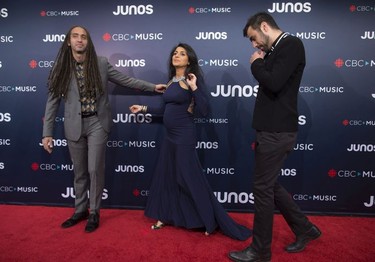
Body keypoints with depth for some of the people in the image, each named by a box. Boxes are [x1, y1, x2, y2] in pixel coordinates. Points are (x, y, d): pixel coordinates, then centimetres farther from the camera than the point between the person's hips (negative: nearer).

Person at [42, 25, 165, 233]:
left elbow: (126, 80, 7)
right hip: (74, 126, 2)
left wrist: (153, 87, 5)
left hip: (97, 123, -1)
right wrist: (47, 133, -1)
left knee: (94, 169, 0)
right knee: (79, 172, 12)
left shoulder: (101, 63, -1)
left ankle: (94, 213, 18)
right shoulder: (61, 68, 0)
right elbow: (52, 101, 1)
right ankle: (80, 210, 30)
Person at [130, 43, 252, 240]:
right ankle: (165, 217, 30)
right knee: (166, 176, 13)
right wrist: (143, 108, 18)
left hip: (184, 135, -8)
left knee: (190, 179, -1)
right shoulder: (171, 81, 12)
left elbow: (203, 111, -17)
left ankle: (211, 222, 14)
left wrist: (194, 88, -24)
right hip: (170, 135, 8)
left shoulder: (192, 80, -9)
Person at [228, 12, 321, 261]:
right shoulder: (276, 51, 17)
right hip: (271, 130, 10)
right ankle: (305, 229, 34)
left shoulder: (291, 45, -9)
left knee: (263, 189, -1)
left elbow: (274, 83, -22)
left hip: (277, 132, -10)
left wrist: (256, 64, -8)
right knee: (271, 185, 17)